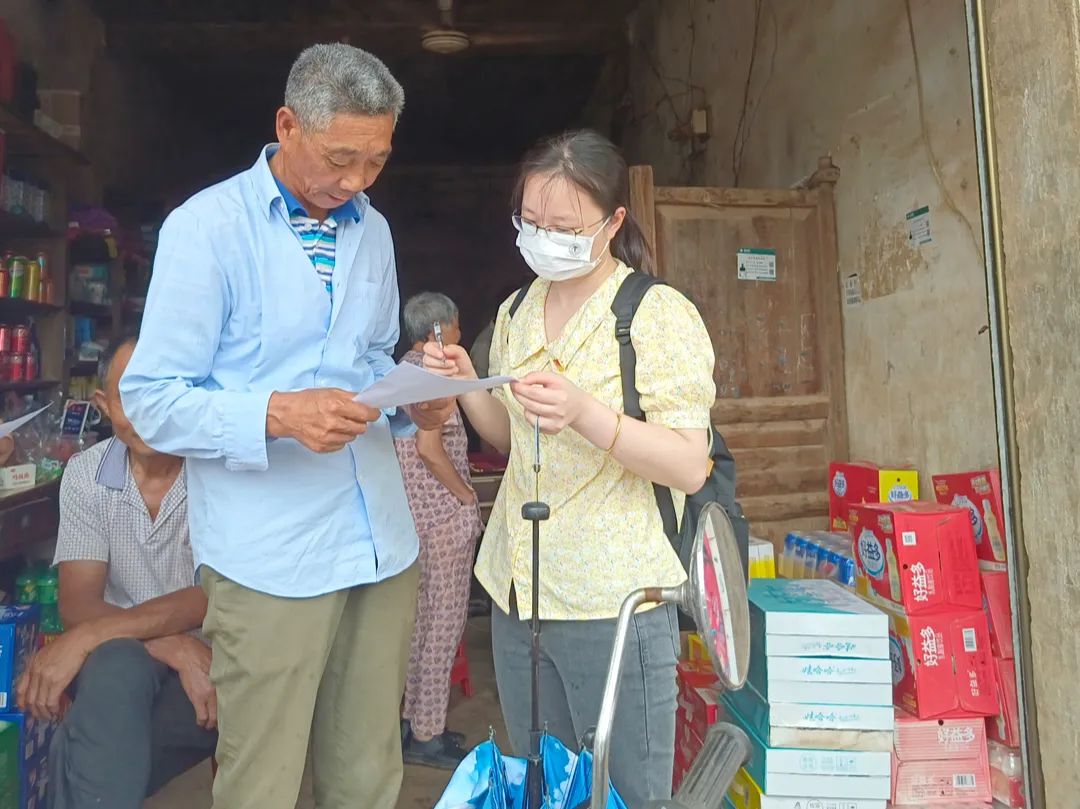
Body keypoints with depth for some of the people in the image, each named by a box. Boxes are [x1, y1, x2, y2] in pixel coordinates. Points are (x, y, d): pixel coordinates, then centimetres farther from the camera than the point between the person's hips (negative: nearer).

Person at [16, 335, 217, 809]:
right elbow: (78, 605, -7)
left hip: (213, 656, -1)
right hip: (123, 659, 2)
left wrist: (87, 637, -27)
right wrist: (174, 648, -24)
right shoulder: (84, 475, 0)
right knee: (117, 666, -33)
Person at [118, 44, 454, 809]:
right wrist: (278, 414, -24)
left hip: (383, 544, 5)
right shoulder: (205, 228, -6)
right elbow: (152, 400, -8)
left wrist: (413, 402, -1)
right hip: (270, 558, -5)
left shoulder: (373, 230, 12)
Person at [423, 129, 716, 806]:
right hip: (516, 593, 6)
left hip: (613, 602, -6)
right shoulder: (517, 313, 8)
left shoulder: (661, 314, -10)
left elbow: (690, 467, -15)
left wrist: (585, 413, -29)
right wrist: (466, 385, -1)